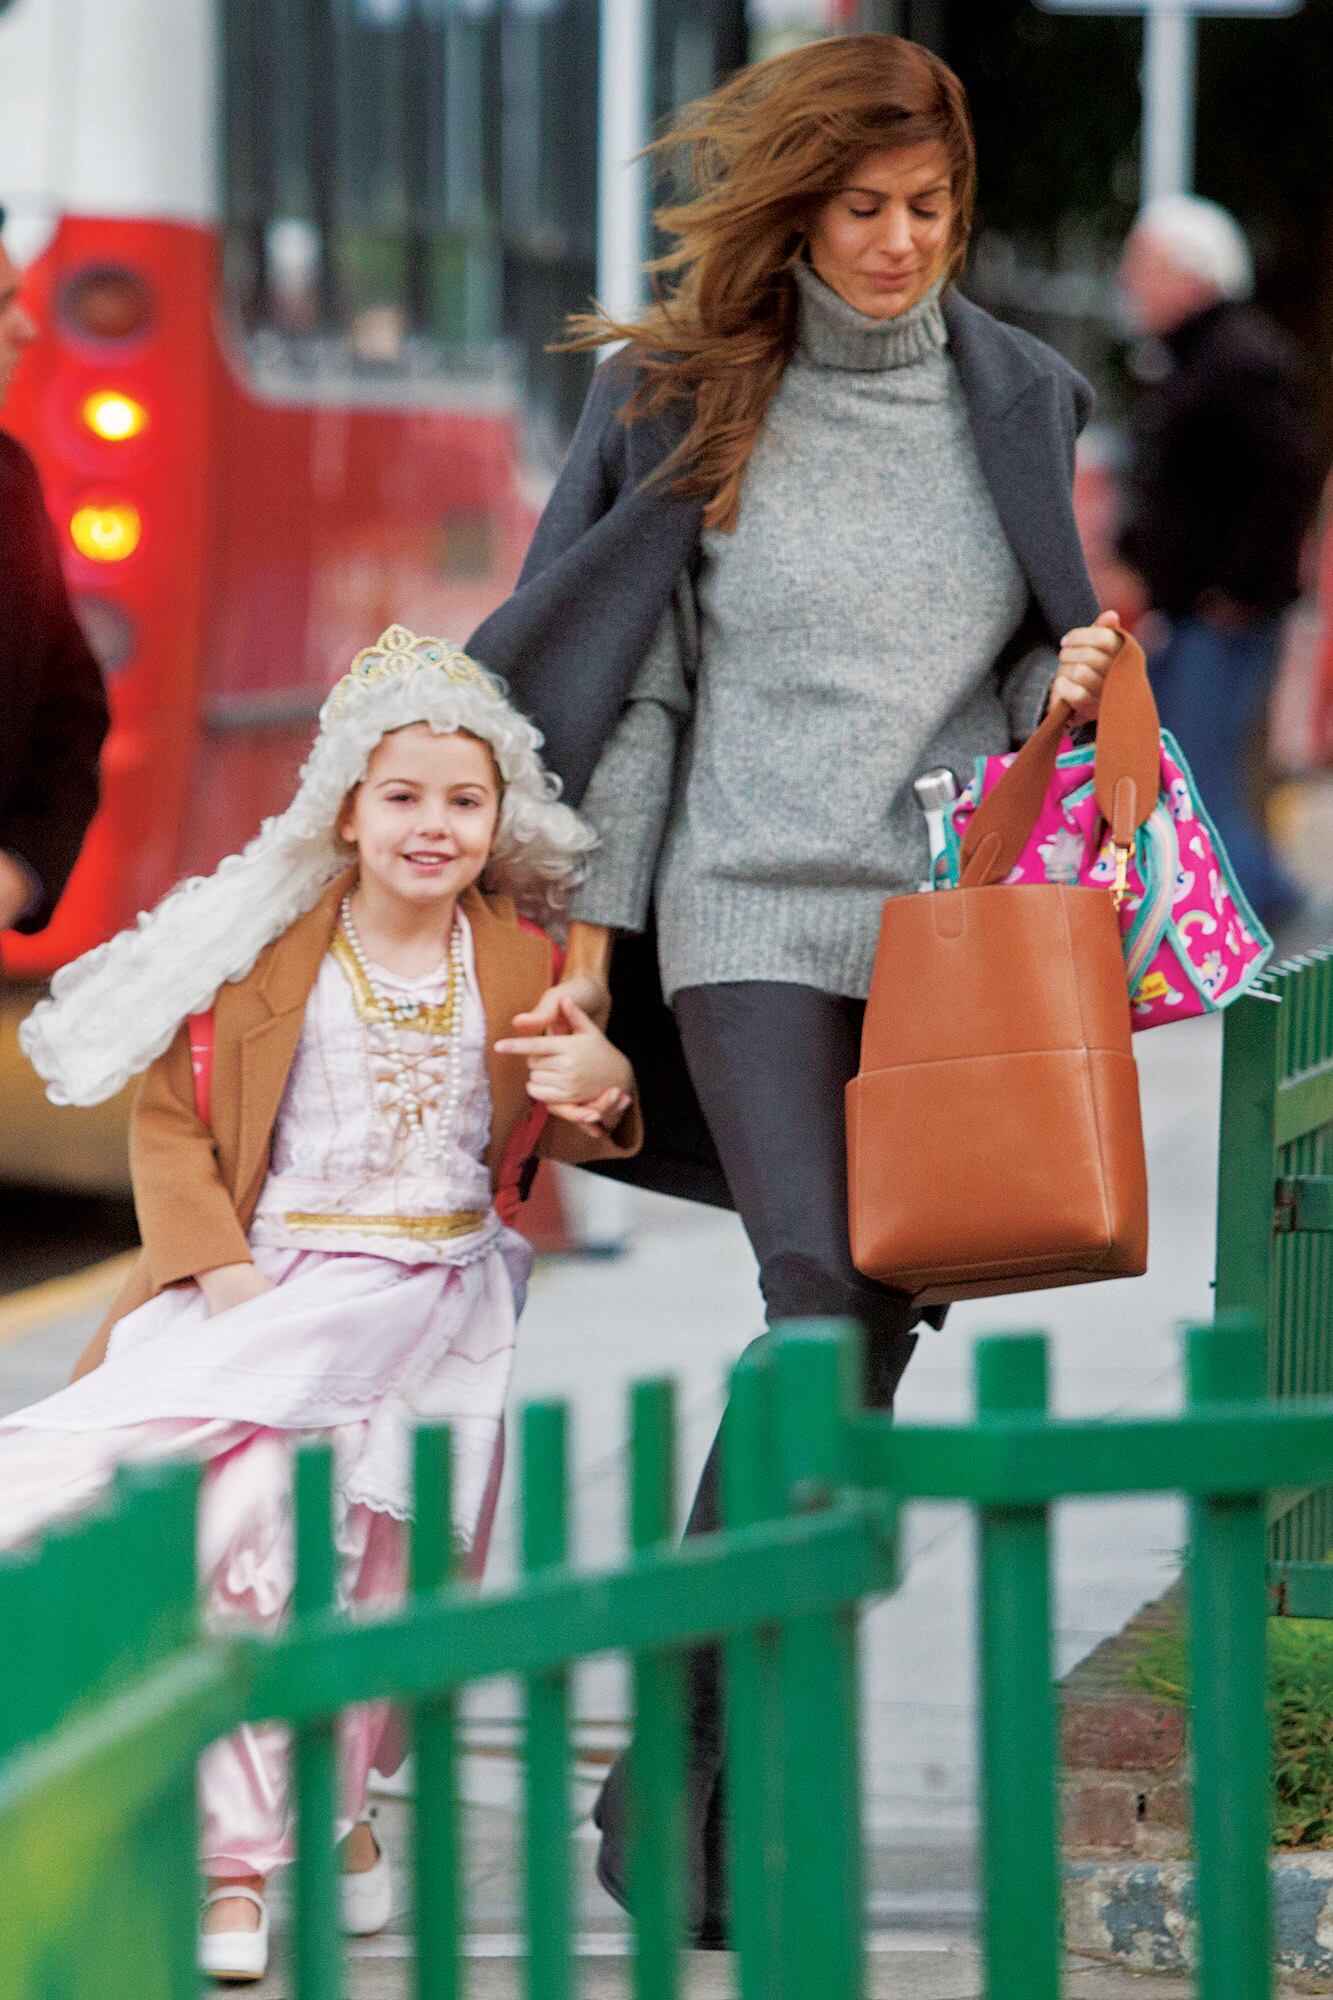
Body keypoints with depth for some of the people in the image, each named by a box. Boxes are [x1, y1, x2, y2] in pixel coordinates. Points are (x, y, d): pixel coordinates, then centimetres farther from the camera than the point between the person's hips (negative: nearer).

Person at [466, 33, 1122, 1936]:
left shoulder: (1014, 401, 11)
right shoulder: (693, 397, 2)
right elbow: (640, 676, 3)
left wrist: (1067, 693, -4)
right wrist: (589, 931, 0)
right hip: (755, 918, -4)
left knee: (869, 1337, 3)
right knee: (819, 1309, -18)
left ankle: (699, 1770, 13)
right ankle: (685, 1769, -13)